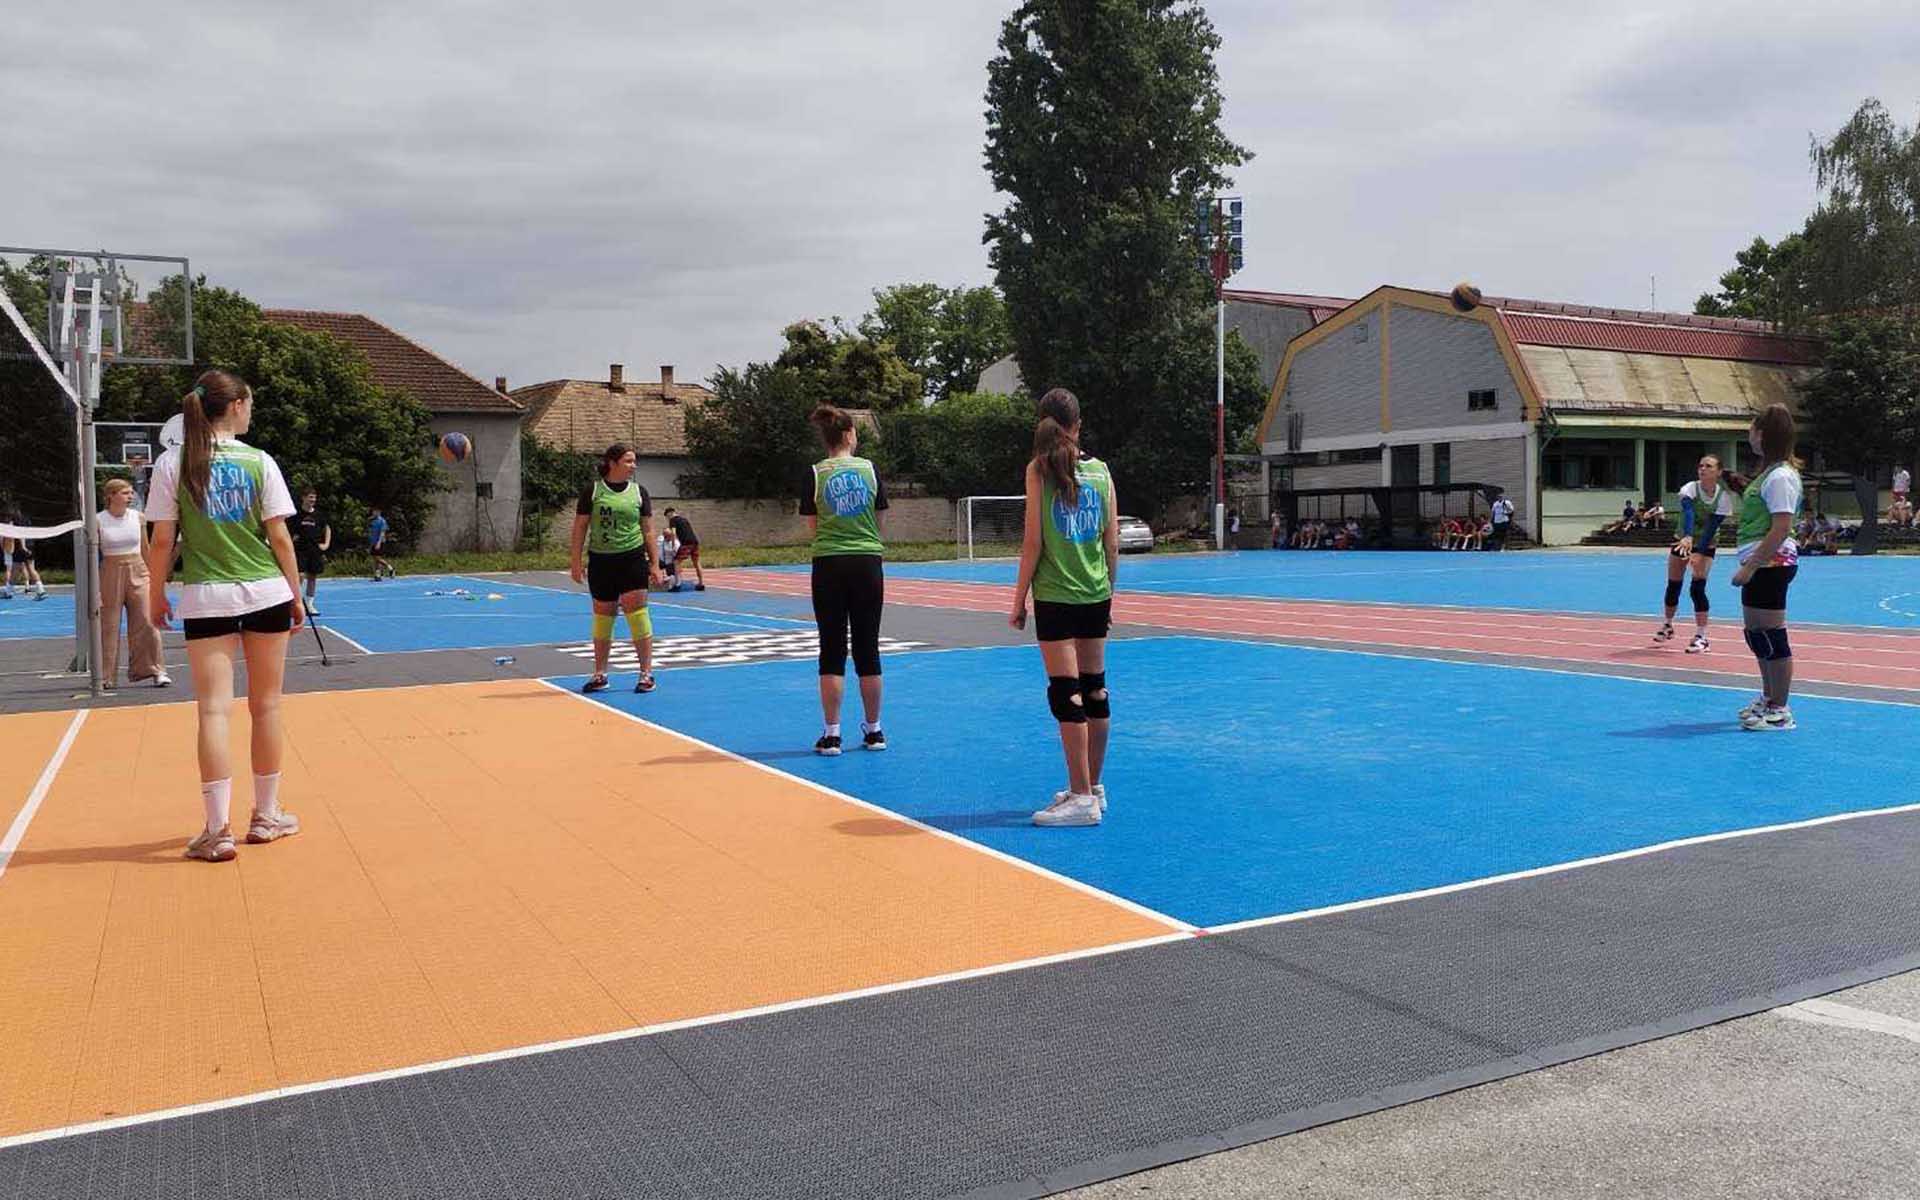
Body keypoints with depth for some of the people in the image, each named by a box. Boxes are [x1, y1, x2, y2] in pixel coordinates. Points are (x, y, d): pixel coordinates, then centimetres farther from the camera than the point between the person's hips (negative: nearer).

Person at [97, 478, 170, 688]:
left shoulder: (138, 517, 3)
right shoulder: (98, 521, -4)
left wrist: (152, 575, 10)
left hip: (137, 572, 2)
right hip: (111, 573, -2)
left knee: (146, 622, -5)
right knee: (108, 626, 5)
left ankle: (155, 670, 2)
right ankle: (106, 676, 15)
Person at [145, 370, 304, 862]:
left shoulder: (172, 463, -1)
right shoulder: (259, 462, -2)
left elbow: (161, 540, -2)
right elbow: (280, 536, -2)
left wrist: (156, 595, 9)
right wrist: (296, 595, 7)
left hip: (205, 599, 0)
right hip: (265, 593, 0)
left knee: (214, 709, -1)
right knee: (266, 707, 10)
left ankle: (217, 830, -6)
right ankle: (266, 816, 21)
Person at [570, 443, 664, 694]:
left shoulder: (639, 492, 5)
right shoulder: (592, 490, 1)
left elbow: (648, 530, 7)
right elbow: (580, 527, 3)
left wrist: (654, 565, 2)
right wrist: (576, 562, -2)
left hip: (632, 560, 0)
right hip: (600, 561, 1)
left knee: (637, 613, -6)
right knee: (602, 617, 10)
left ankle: (646, 673, 2)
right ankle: (600, 675, 20)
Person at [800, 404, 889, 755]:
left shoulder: (815, 474, -2)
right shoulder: (870, 469, 0)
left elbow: (813, 526, 3)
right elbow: (879, 521, 7)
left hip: (829, 565, -1)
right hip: (868, 564, 1)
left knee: (832, 650, 4)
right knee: (867, 649, 9)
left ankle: (831, 735, 3)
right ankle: (873, 730, 16)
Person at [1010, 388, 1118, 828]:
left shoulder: (1040, 468, -6)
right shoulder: (1100, 469, 7)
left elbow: (1033, 541, -9)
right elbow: (1113, 542, 8)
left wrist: (1019, 599, -2)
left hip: (1055, 595, -5)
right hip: (1096, 595, 5)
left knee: (1066, 694, -3)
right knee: (1095, 689, 13)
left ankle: (1082, 798, -2)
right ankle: (1091, 787, 24)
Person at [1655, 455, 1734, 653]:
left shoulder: (1724, 496, -18)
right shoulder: (1689, 489, -20)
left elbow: (1712, 527, -23)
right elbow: (1688, 512, -40)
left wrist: (1699, 553, -34)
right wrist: (1688, 538, -58)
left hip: (1706, 545, -2)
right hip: (1683, 539, 2)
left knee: (1698, 588, -16)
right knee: (1673, 585, 9)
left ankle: (1701, 637, -11)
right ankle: (1667, 625, 32)